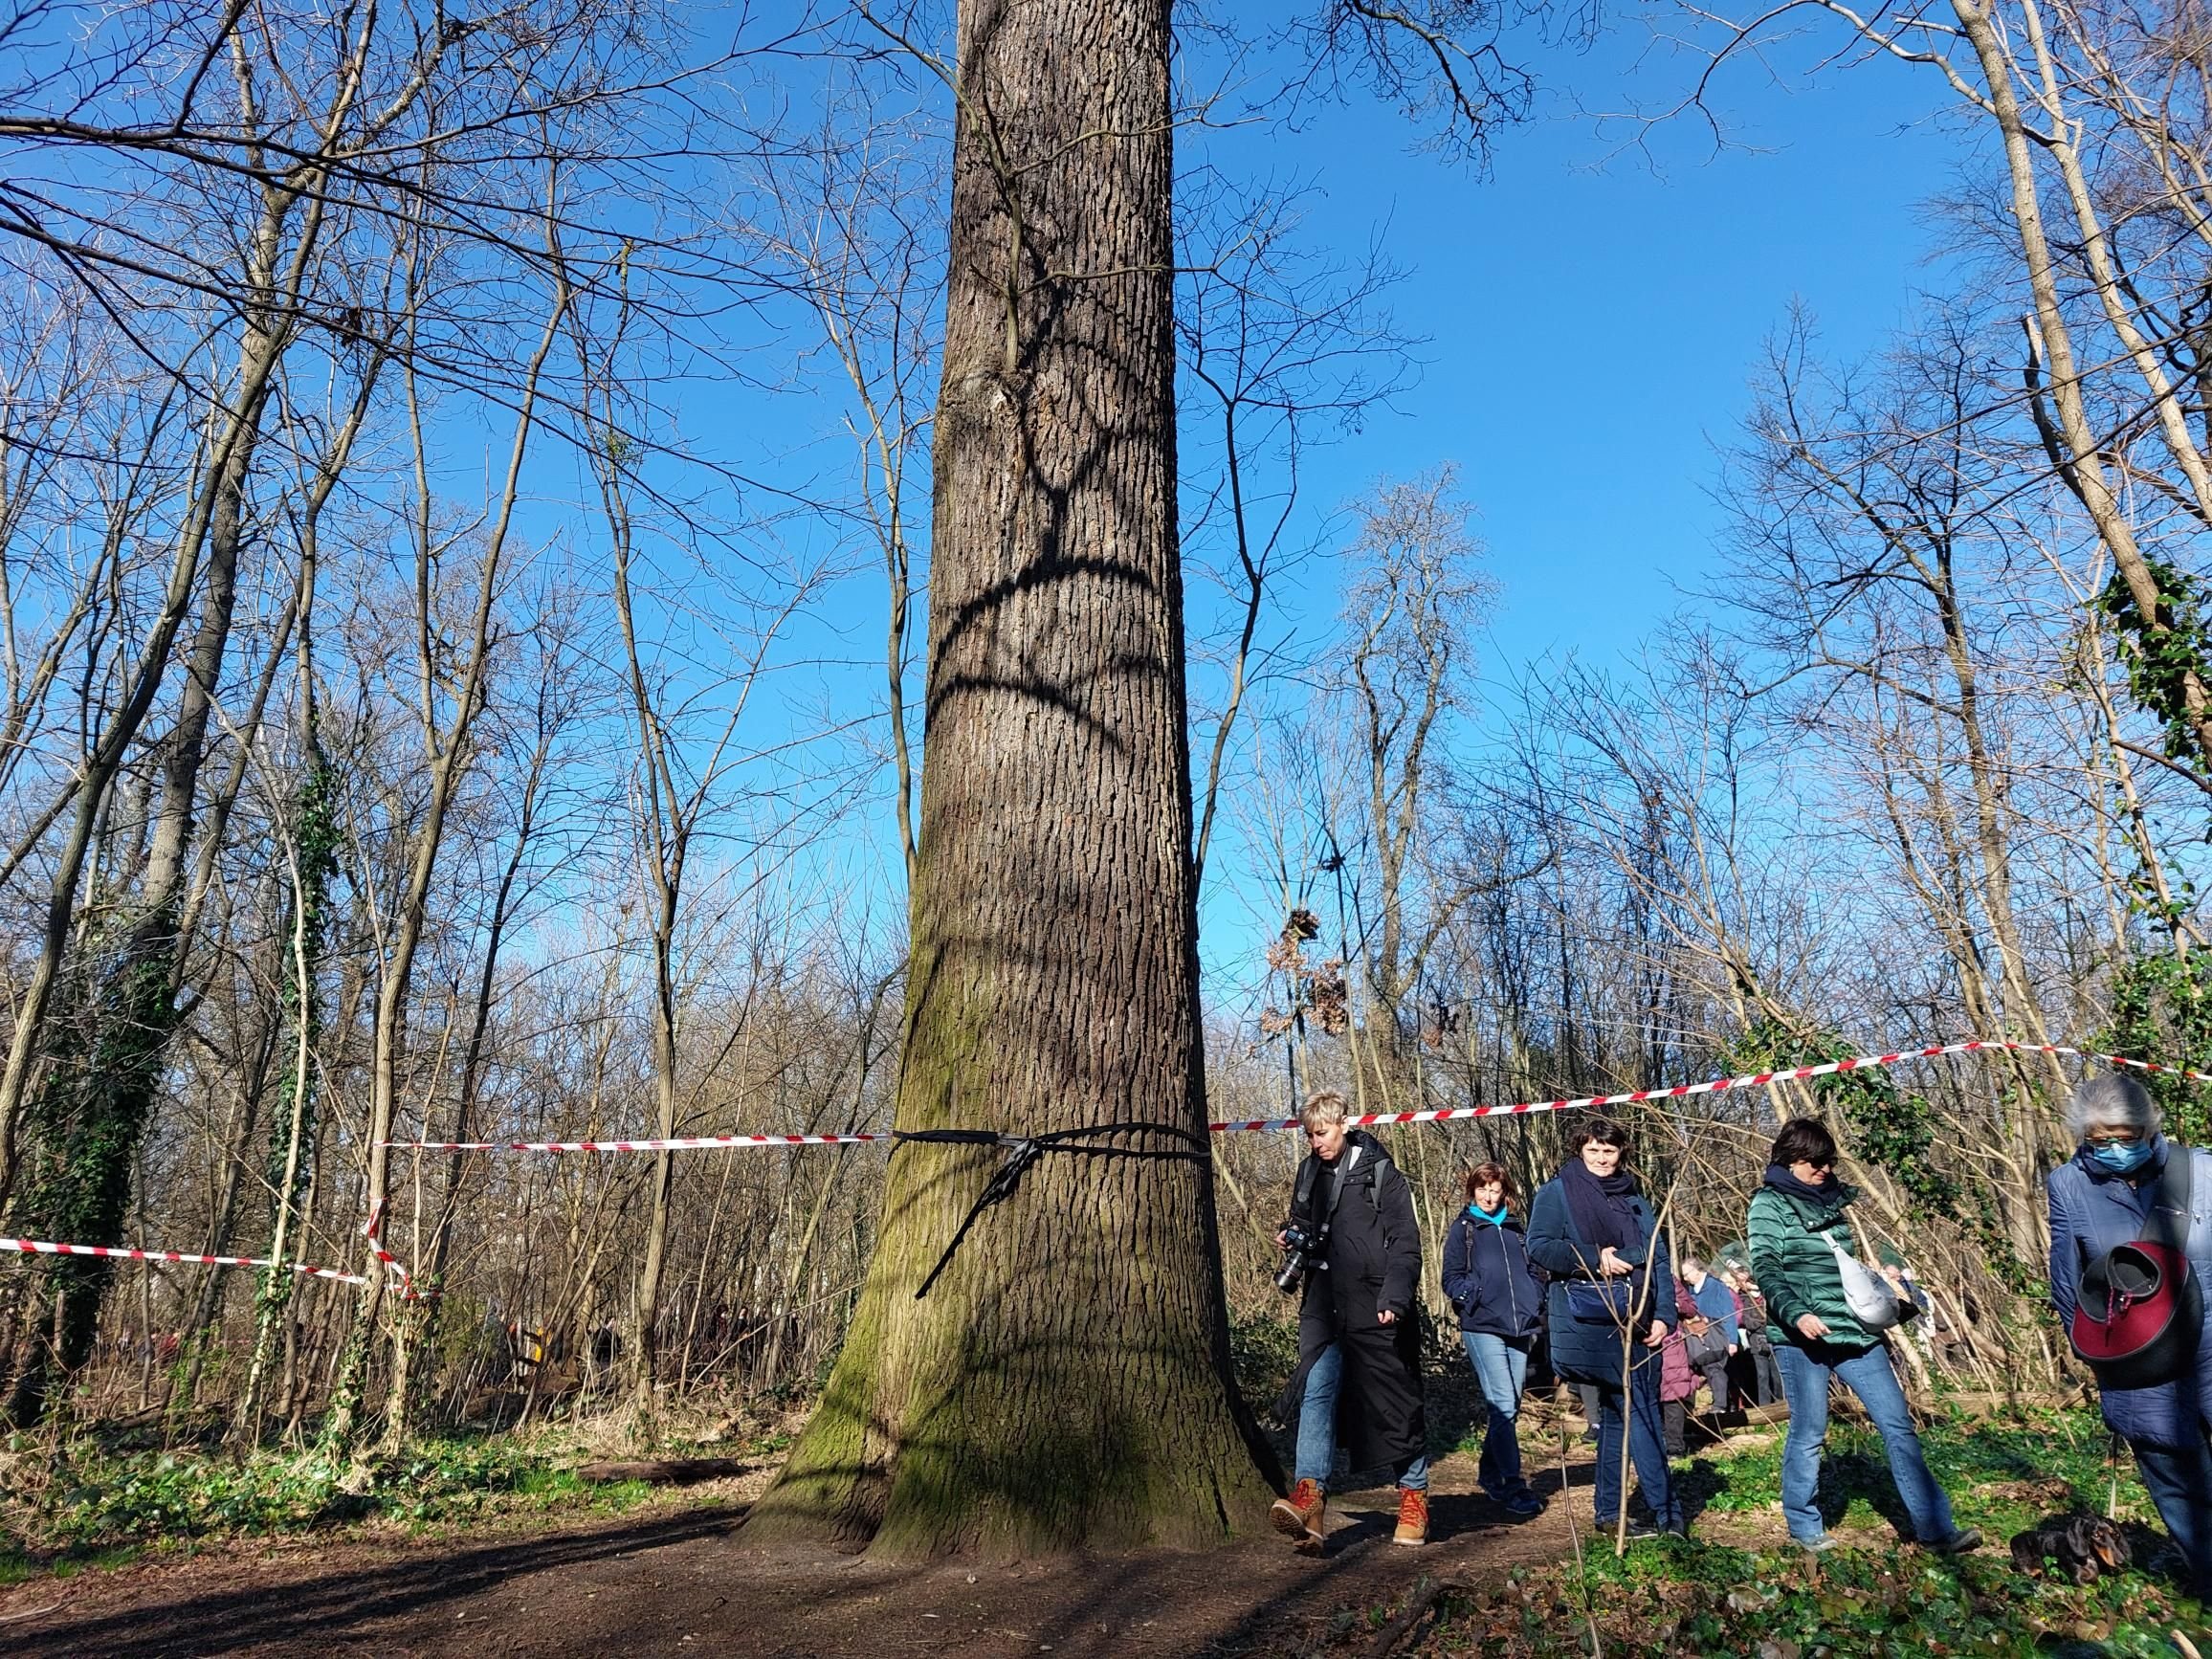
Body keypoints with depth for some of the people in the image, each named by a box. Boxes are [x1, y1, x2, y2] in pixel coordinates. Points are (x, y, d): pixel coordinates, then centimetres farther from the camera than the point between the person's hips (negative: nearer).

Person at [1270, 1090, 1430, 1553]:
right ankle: (1309, 1495, -19)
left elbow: (1405, 1242, -9)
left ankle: (1414, 1496, 23)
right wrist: (1291, 1237, 4)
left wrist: (1394, 1297, -20)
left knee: (1396, 1401, 6)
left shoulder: (1380, 1172, -5)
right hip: (1324, 1306, 4)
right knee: (1316, 1389, -12)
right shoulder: (1309, 1172, 12)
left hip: (1374, 1308, -4)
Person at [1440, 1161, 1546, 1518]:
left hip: (1519, 1327, 5)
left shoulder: (1515, 1230, 19)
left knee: (1510, 1406, 9)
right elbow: (1451, 1277, 2)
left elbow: (1532, 1272, 25)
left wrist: (1537, 1307, 10)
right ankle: (1512, 1485, -9)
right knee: (1503, 1405, -12)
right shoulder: (1463, 1228, 6)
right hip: (1482, 1327, -5)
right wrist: (1475, 1297, -13)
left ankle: (1489, 1473, 24)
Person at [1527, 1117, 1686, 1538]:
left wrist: (1664, 1315, 0)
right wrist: (1594, 1259, -16)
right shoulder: (1556, 1192, 3)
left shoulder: (1634, 1200, 19)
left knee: (1617, 1413, 8)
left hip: (1637, 1322, 5)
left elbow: (1659, 1261, 13)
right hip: (1588, 1320, -5)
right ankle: (1668, 1514, -9)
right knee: (1638, 1412, -11)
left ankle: (1609, 1512, 17)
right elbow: (1538, 1246, -8)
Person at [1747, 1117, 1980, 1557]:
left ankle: (1936, 1527, 8)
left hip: (1855, 1330, 6)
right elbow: (1765, 1269, -12)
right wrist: (1796, 1314, -25)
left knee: (1898, 1425, 2)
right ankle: (1805, 1528, 17)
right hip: (1802, 1336, -5)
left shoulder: (1836, 1197, 14)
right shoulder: (1769, 1204, -3)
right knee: (1808, 1433, 2)